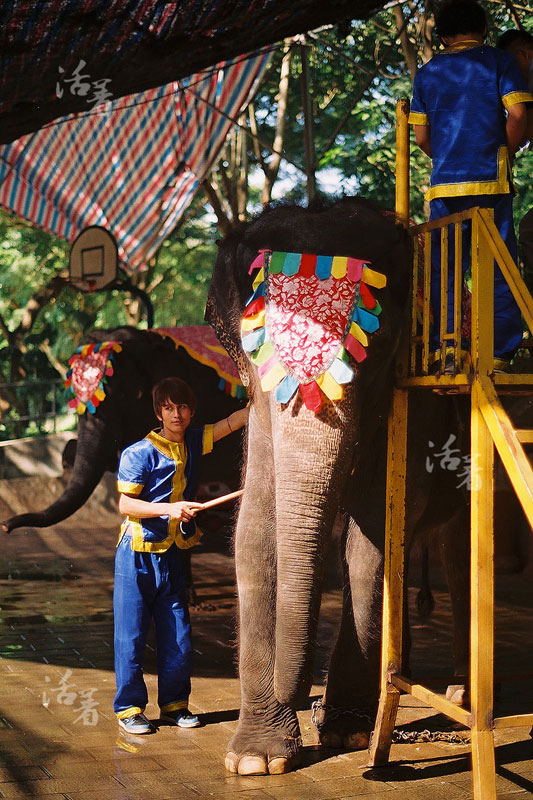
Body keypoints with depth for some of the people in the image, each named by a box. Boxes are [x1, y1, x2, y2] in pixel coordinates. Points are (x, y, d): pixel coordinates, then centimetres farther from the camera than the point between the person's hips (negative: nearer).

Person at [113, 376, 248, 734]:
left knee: (178, 636, 7)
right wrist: (170, 508, -22)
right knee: (130, 634, 0)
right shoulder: (139, 453, -10)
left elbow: (235, 420, 0)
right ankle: (129, 707, 11)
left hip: (172, 556, 5)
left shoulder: (193, 442, 5)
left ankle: (175, 703, 20)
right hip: (138, 555, -5)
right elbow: (126, 504, -12)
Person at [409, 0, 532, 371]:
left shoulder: (427, 73, 13)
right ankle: (500, 353, -2)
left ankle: (443, 345, 2)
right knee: (497, 269, 1)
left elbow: (421, 137, 9)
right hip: (491, 183, -2)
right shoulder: (500, 61, 4)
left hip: (444, 184, 2)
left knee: (443, 268, 8)